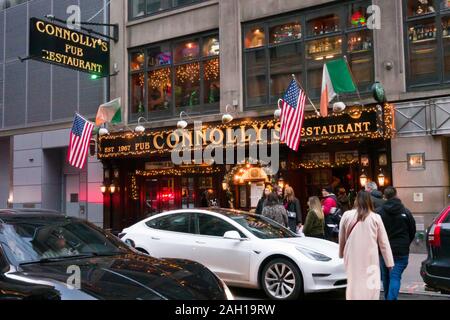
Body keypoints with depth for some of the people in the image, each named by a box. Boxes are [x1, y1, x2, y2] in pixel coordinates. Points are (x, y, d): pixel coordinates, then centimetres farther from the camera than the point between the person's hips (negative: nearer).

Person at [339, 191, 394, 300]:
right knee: (370, 286, 4)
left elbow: (341, 239, 10)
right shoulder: (375, 218, -3)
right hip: (370, 258, -1)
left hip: (352, 257, 2)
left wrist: (341, 253, 24)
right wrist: (389, 262, 7)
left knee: (353, 283, 10)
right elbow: (384, 242, 2)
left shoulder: (346, 215, 0)